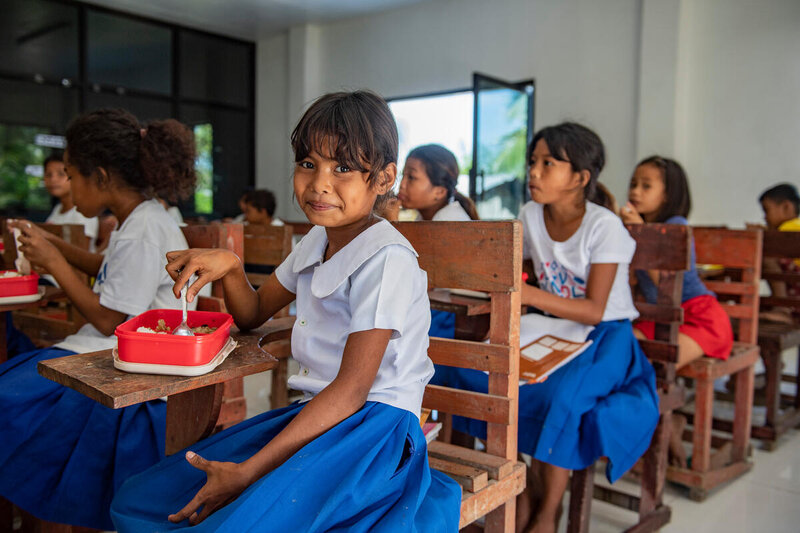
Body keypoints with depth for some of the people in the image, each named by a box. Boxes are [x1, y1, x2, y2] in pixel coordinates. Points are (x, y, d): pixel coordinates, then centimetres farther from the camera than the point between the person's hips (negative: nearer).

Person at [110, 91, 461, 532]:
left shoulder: (386, 259, -16)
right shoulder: (315, 243, 11)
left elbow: (352, 388, -20)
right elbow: (253, 314, 23)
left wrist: (249, 472, -22)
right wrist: (229, 266, 0)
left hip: (373, 425, -8)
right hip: (315, 413, 8)